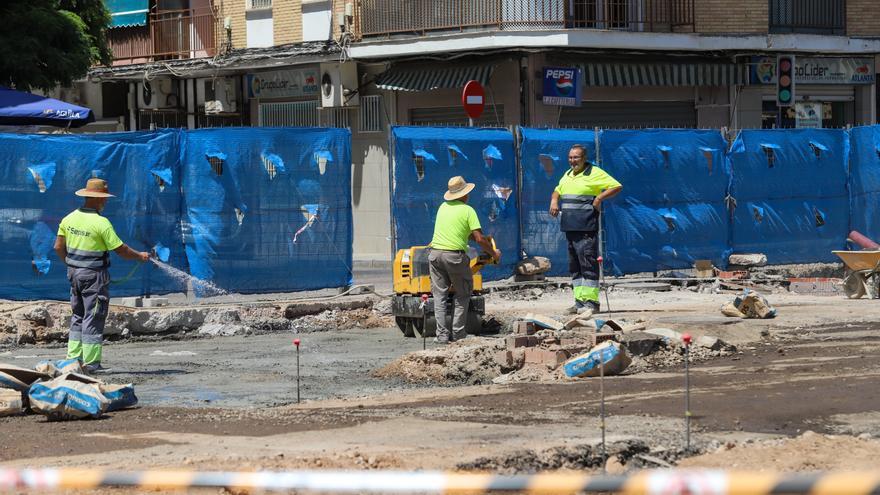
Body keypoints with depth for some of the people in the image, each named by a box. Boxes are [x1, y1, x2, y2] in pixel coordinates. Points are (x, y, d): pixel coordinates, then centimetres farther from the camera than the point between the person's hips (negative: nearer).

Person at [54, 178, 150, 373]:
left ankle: (73, 357, 16)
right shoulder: (101, 223, -18)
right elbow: (120, 249, -14)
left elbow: (58, 247, 8)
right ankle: (91, 363, -1)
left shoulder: (69, 218, 2)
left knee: (78, 316, 17)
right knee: (93, 318, -2)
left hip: (74, 272, 7)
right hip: (94, 275, -7)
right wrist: (140, 256, 1)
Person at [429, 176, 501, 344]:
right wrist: (494, 253, 6)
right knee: (463, 294, 12)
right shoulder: (468, 210, -4)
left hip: (435, 253, 4)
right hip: (455, 255, -4)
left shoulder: (443, 207, 13)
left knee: (439, 295, 7)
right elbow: (479, 238, -10)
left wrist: (482, 238, 28)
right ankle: (458, 333, 7)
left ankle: (442, 334, 0)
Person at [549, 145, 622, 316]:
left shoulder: (594, 173, -5)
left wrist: (599, 197, -18)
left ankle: (591, 302, -11)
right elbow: (557, 190, 35)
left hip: (586, 228, -9)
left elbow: (617, 186, -9)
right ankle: (579, 301, 14)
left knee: (588, 263, -10)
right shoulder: (568, 175, 20)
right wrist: (554, 201, 14)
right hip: (569, 227, 9)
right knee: (575, 266, 10)